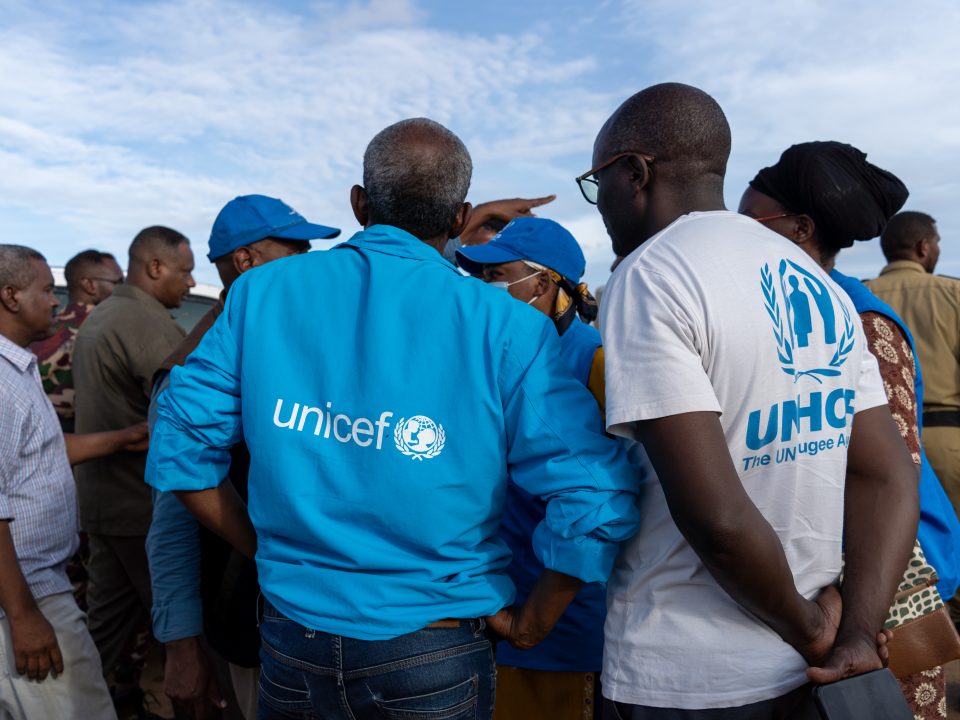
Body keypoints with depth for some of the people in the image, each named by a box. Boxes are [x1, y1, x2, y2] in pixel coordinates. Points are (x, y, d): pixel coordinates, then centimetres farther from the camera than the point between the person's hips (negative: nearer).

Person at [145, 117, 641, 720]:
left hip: (292, 636, 2)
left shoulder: (263, 292, -5)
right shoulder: (503, 327, -14)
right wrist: (529, 624, -5)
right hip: (432, 651, -2)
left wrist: (268, 551, 8)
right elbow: (596, 498, -19)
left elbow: (180, 450, 0)